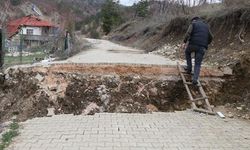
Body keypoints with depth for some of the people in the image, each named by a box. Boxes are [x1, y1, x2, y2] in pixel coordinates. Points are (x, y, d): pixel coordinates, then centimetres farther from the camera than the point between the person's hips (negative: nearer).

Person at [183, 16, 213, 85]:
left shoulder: (193, 24, 9)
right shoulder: (206, 26, 22)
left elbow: (188, 33, -8)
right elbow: (210, 38, 17)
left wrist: (185, 42, 0)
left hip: (193, 44, -2)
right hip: (202, 47, 3)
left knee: (187, 52, 32)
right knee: (198, 64, 7)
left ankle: (189, 68, 28)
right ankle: (195, 79, -10)